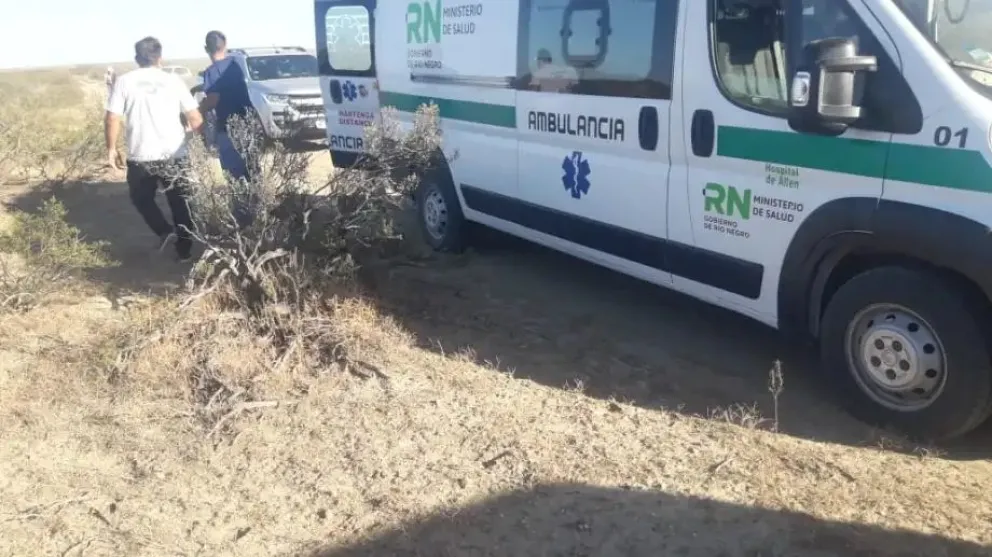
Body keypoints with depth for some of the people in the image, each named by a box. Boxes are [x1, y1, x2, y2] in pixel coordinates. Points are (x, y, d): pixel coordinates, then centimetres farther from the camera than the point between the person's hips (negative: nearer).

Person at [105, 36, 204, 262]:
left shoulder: (124, 82, -1)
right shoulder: (173, 81, 0)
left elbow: (112, 120, -5)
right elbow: (196, 120, -1)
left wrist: (112, 149, 7)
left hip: (140, 157, -1)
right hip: (175, 155, 1)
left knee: (141, 198, 21)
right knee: (180, 203, 14)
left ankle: (165, 231, 1)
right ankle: (184, 250, 16)